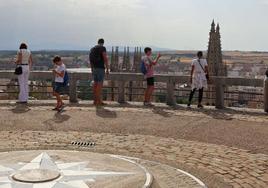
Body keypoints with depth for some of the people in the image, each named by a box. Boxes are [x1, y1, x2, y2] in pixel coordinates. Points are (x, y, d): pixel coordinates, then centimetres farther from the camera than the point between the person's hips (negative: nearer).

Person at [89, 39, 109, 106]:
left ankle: (95, 100, 11)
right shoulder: (102, 48, -7)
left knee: (95, 83, 9)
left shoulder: (92, 49, 16)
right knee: (100, 84, -8)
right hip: (100, 68, -8)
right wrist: (107, 69, -13)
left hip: (94, 68, 8)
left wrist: (92, 70, 27)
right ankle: (99, 101, -11)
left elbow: (91, 60, 20)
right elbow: (105, 59, -16)